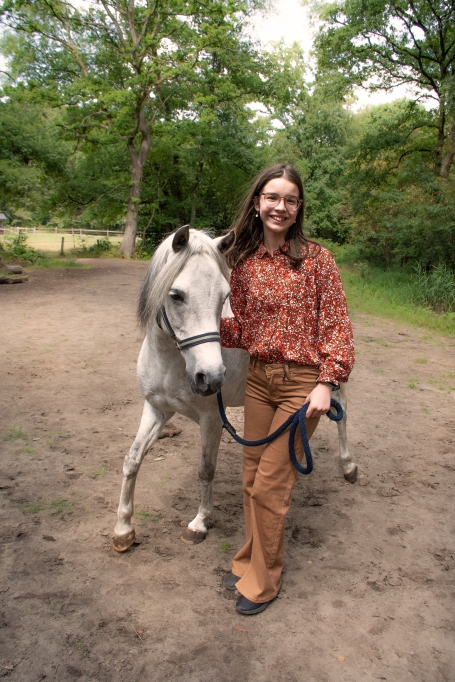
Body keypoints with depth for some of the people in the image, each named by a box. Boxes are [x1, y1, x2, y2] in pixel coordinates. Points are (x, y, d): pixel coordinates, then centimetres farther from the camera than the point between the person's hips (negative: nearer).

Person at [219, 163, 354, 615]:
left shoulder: (316, 258, -9)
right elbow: (243, 329, 6)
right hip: (258, 378, 5)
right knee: (251, 476, 16)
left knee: (270, 486, 2)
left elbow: (336, 325, -8)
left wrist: (326, 383, -15)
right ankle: (250, 558, 39)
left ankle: (263, 580, 24)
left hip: (302, 384, -4)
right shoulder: (243, 263, 2)